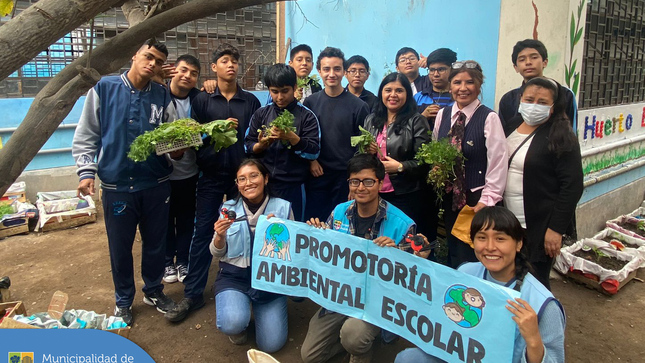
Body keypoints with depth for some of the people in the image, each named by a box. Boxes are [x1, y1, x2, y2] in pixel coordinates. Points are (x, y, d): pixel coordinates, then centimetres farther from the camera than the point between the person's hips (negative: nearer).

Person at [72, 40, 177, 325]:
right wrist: (86, 172, -7)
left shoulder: (162, 96, 3)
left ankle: (153, 291, 36)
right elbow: (86, 136, 2)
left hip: (156, 185, 2)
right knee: (120, 248, 11)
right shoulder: (104, 88, -1)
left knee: (155, 243, 14)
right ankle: (123, 301, 32)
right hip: (117, 186, -1)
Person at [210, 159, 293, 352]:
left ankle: (256, 308, 25)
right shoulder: (229, 208, -3)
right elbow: (217, 254, 3)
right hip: (234, 276, 0)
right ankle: (238, 322, 11)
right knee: (233, 324, -28)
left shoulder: (283, 207, -6)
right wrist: (219, 236, -19)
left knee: (271, 344, -6)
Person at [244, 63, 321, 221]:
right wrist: (261, 145, -12)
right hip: (262, 183, 3)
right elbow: (248, 147, 9)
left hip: (292, 186, -3)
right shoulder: (261, 114, 8)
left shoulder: (307, 116, -2)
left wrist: (292, 138, -21)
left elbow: (314, 153, -8)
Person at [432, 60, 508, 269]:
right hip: (450, 197, 5)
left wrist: (486, 201, -14)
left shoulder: (489, 118, -12)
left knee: (471, 258, -4)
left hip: (477, 199, -5)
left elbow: (498, 164, -13)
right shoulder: (442, 116, 4)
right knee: (453, 253, 17)